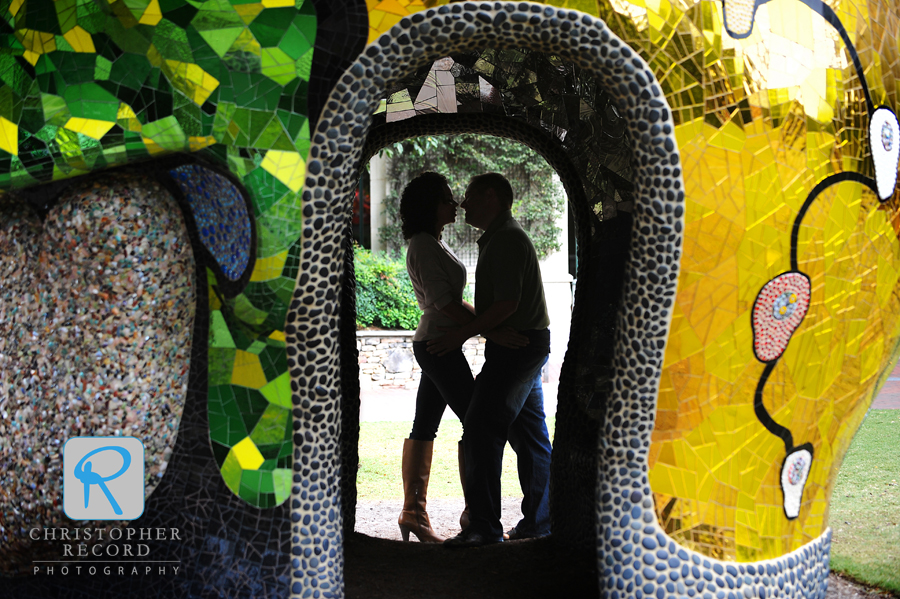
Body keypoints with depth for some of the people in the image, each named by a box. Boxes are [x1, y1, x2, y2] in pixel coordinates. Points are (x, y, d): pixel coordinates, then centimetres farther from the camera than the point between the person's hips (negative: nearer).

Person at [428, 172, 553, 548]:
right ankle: (539, 521, 19)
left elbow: (507, 304, -21)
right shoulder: (503, 238, 20)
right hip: (526, 345, 11)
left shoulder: (507, 240, -13)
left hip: (515, 346, -11)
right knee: (529, 435, 13)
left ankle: (484, 526, -12)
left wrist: (461, 334, -17)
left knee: (481, 430, -12)